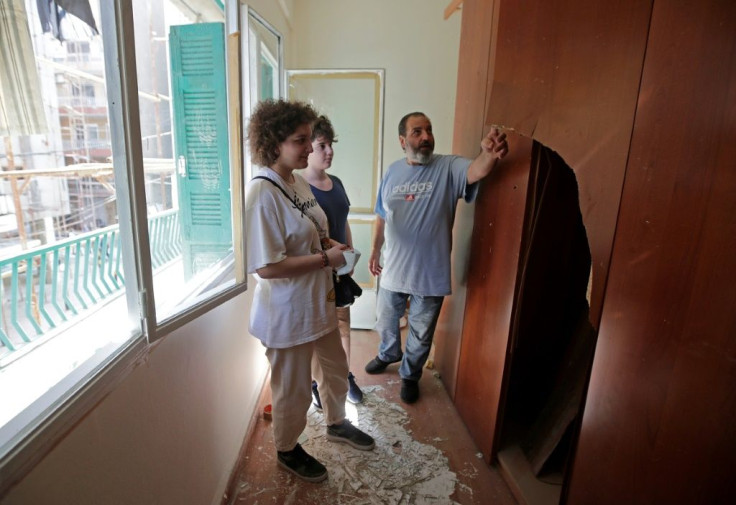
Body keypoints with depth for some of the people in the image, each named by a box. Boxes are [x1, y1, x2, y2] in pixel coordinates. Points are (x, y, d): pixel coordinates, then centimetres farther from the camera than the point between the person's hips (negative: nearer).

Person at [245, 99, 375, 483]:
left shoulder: (298, 180, 2)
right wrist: (326, 258, -23)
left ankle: (336, 424, 54)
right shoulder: (262, 192, -24)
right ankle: (287, 450, 44)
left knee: (335, 369, 26)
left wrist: (330, 243, -3)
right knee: (293, 388, 15)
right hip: (288, 311, -8)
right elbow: (266, 267, -28)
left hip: (318, 301, 8)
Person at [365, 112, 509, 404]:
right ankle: (389, 354, 55)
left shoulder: (448, 168, -12)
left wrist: (489, 154, -57)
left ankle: (410, 375, 42)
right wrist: (375, 252, 12)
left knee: (421, 335, 16)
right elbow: (381, 218, 8)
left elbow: (475, 171, -35)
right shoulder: (392, 172, 0)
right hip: (393, 269, 3)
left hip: (430, 273, -3)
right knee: (386, 322, 24)